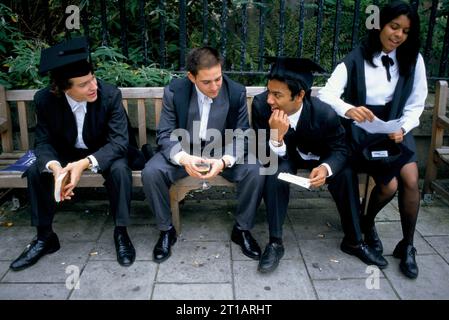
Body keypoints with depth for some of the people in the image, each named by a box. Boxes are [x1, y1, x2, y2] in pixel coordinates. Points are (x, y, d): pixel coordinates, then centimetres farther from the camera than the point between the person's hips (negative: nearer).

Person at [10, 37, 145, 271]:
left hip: (105, 152, -3)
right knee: (35, 171, -19)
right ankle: (45, 236, 0)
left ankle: (121, 232, -13)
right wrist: (55, 167, -38)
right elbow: (43, 142, -14)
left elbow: (119, 141, -28)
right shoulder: (44, 99, -20)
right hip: (66, 152, 3)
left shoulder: (110, 95, -27)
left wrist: (85, 163, -43)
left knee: (120, 169, -33)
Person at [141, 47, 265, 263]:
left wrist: (224, 161, -31)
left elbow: (241, 137, -9)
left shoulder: (237, 92, -14)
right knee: (150, 173, -26)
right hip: (184, 150, 0)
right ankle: (166, 230, -1)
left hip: (224, 153, 0)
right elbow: (165, 135, -12)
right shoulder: (174, 91, -15)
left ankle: (242, 229, 0)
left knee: (255, 172, -25)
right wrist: (183, 158, -35)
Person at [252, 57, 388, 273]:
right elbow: (264, 158, -26)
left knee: (345, 175, -21)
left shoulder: (325, 114, -32)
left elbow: (340, 149, -15)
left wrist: (326, 167, -38)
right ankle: (275, 243, -19)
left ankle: (353, 241, 0)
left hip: (317, 157, 1)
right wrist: (276, 137, -48)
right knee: (276, 173, -31)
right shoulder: (261, 105, -31)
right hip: (282, 156, -1)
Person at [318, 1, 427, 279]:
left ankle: (407, 246, -2)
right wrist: (348, 110, -41)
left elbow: (416, 105, 5)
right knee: (389, 185, -22)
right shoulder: (355, 60, -8)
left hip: (395, 129, 3)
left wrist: (402, 128, -14)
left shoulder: (414, 60, 1)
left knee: (410, 179, -23)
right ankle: (367, 223, 12)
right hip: (362, 132, -3)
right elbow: (327, 94, -20)